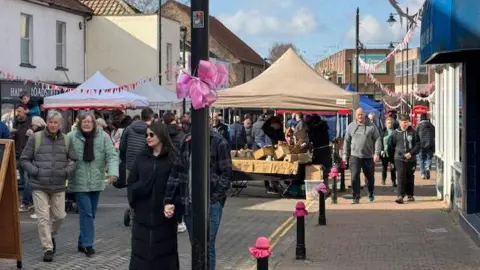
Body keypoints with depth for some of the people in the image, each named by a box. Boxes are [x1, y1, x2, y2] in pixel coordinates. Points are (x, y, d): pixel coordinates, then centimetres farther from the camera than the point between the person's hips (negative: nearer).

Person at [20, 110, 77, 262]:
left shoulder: (66, 140, 5)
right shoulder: (36, 138, -3)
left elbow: (73, 160, 13)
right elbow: (24, 159, 1)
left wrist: (67, 171, -5)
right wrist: (35, 172, -12)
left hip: (58, 187, 3)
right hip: (39, 186, -3)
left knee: (59, 216, 8)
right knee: (43, 218, -4)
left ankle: (52, 236, 37)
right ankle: (48, 248, 3)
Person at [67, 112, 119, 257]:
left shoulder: (103, 137, -2)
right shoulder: (71, 137, -7)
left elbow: (111, 156, -4)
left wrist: (113, 172, -18)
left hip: (96, 182, 4)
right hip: (80, 182, -3)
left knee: (90, 214, 12)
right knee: (87, 213, -8)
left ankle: (82, 243, 25)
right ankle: (88, 244, -1)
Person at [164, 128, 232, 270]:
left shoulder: (219, 142, -6)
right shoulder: (187, 141, 10)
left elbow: (226, 175, -7)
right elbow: (176, 171, 10)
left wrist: (212, 198, -14)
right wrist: (169, 200, 4)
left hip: (209, 204, -5)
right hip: (189, 204, 5)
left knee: (206, 247, -4)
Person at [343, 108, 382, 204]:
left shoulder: (371, 126, 1)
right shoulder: (351, 126, 6)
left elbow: (378, 140, -1)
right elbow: (346, 141, 11)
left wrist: (377, 153, -11)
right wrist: (345, 154, 7)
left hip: (368, 156, 0)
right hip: (354, 156, 0)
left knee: (370, 177, 12)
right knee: (355, 177, -9)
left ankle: (371, 194, 36)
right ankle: (356, 198, -3)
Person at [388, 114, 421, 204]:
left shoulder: (413, 132, -1)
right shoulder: (396, 133, 3)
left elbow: (418, 145, -3)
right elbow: (392, 144, 14)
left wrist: (411, 153, -14)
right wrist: (398, 151, 7)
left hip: (411, 159, 1)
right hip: (399, 158, -1)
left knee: (410, 177, 11)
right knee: (401, 176, -11)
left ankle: (410, 195, 24)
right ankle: (400, 196, -16)